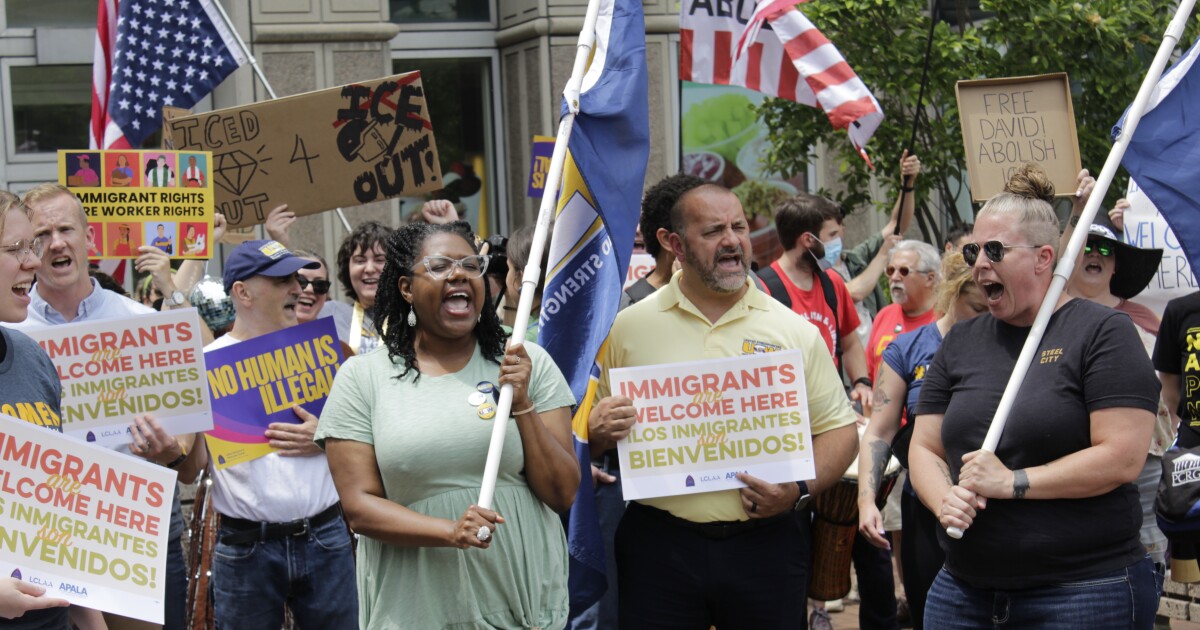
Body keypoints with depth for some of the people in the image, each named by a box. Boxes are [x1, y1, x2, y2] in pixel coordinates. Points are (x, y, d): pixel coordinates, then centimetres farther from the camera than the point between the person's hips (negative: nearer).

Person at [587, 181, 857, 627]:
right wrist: (598, 429, -14)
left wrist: (800, 489, -11)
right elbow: (592, 429, 9)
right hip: (658, 544, 0)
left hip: (767, 544, 1)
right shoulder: (629, 327, 4)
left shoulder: (796, 332, 5)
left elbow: (838, 428, 6)